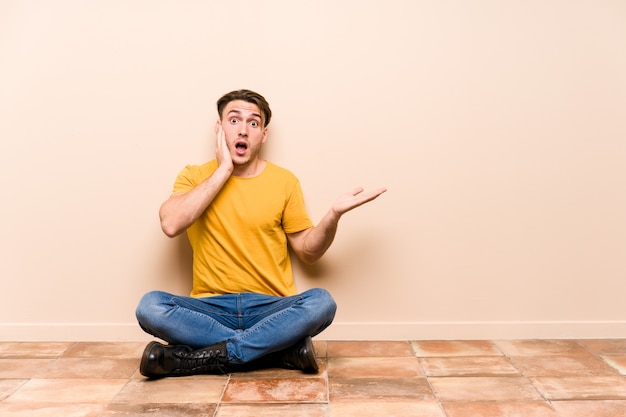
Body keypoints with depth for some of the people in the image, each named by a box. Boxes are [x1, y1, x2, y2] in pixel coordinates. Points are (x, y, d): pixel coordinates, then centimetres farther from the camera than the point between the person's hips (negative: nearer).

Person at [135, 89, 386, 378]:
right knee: (149, 307, -27)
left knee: (321, 303, -29)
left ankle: (197, 360, -21)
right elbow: (171, 224, -16)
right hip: (211, 308, 1)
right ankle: (285, 350, -21)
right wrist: (224, 169, -11)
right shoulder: (195, 177, 4)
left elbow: (308, 252, 7)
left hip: (271, 308, 0)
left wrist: (334, 214, -12)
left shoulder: (284, 181, 5)